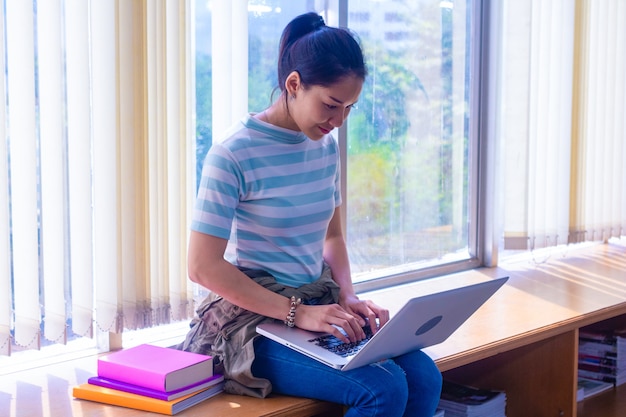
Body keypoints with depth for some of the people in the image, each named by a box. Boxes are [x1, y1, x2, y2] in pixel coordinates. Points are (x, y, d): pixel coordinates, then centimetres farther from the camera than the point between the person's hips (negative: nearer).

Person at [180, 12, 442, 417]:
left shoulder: (326, 146, 7)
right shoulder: (234, 155, -15)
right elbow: (203, 266, -16)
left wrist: (348, 298, 0)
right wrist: (296, 313, -20)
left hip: (320, 304, 7)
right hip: (258, 318, -7)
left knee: (425, 376, -17)